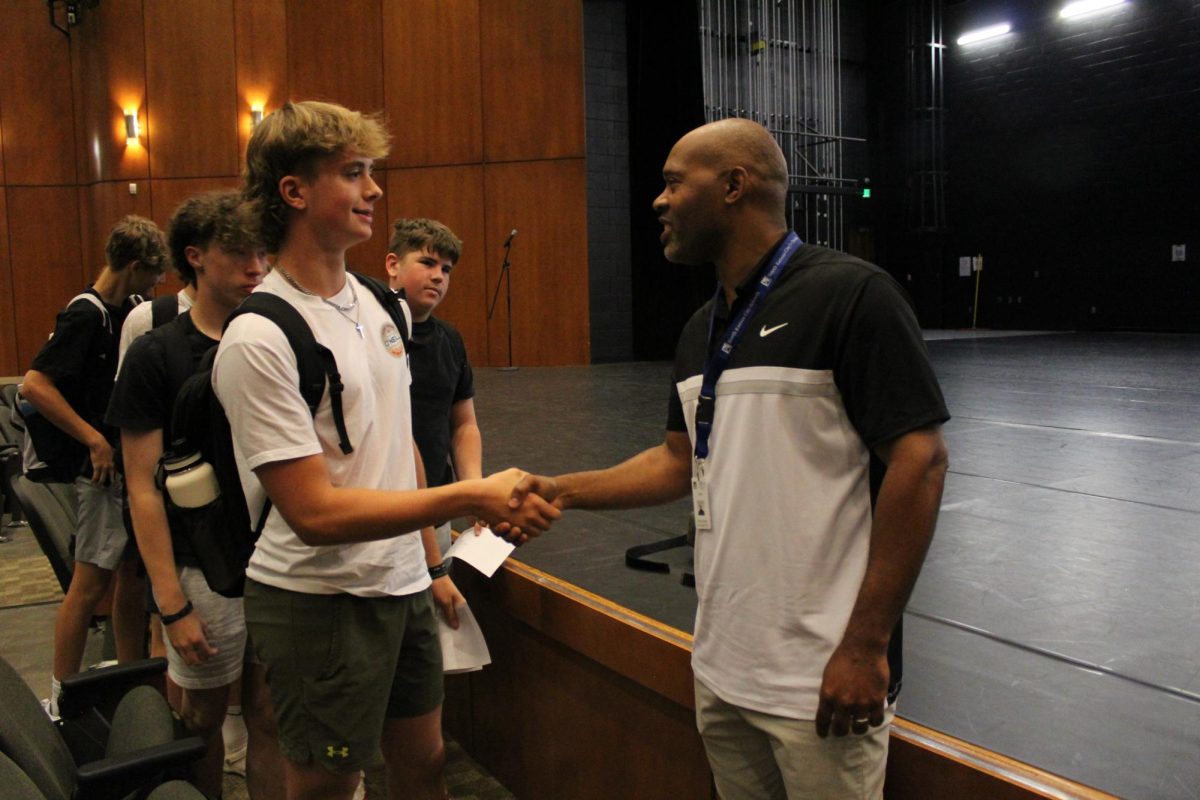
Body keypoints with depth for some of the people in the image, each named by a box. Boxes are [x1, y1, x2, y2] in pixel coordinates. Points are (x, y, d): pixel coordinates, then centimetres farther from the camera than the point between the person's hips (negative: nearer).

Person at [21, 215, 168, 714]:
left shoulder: (129, 313, 8)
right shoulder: (85, 316, -16)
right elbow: (34, 385, -22)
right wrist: (94, 440, -21)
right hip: (106, 470, -8)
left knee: (135, 576, 13)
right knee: (92, 584, 0)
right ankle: (61, 700, 13)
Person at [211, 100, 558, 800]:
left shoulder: (377, 305, 6)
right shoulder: (260, 339, -18)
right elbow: (314, 512, -22)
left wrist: (432, 563, 14)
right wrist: (470, 497, -25)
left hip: (402, 585, 7)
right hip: (319, 602, -7)